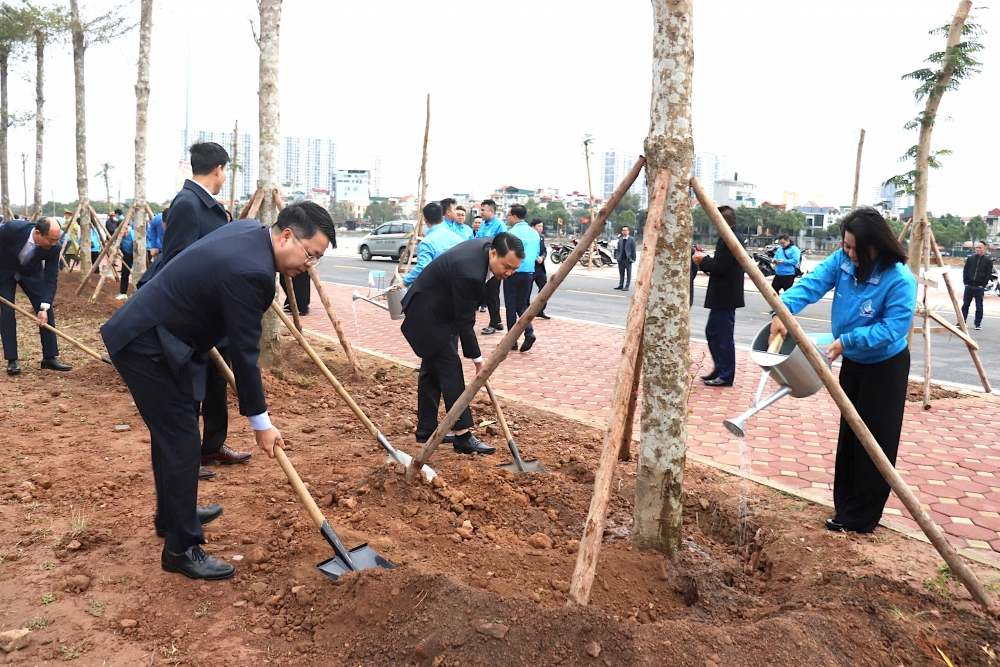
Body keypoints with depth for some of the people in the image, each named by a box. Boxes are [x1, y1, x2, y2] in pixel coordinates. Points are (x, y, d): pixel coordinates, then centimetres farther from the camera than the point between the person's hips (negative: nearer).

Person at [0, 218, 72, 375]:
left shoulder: (53, 247, -29)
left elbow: (51, 279, -23)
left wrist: (44, 307, -31)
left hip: (32, 274, 2)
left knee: (47, 312, -5)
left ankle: (49, 357, 4)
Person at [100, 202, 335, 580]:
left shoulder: (251, 229, 0)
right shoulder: (251, 273, -28)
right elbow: (244, 354, -23)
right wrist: (261, 423, -13)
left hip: (145, 333, 11)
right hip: (146, 348, -11)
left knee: (170, 429, 22)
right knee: (181, 439, -5)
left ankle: (171, 513, 40)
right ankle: (180, 549, 7)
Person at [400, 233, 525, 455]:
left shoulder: (489, 245, -8)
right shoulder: (469, 272, -35)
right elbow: (465, 321, -26)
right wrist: (478, 359, -17)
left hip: (438, 308, 10)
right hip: (428, 313, -10)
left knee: (432, 369, 13)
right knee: (450, 369, -10)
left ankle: (426, 430, 22)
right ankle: (463, 436, -6)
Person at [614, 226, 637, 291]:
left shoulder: (631, 239, -1)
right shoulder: (620, 239, 13)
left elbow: (633, 250, -3)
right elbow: (618, 249, 14)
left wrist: (633, 259, -9)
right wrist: (617, 257, 4)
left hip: (628, 259, -4)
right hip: (621, 259, 4)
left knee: (628, 273, -1)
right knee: (621, 273, 10)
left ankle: (626, 287, 0)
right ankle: (621, 285, 16)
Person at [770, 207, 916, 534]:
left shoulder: (900, 280, -27)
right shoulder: (842, 260, -9)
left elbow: (894, 328, -28)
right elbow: (811, 284, -18)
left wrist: (848, 340, -35)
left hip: (885, 366, -7)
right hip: (852, 362, 7)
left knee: (875, 440, 0)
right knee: (848, 434, 15)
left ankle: (862, 517, 11)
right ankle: (846, 506, 29)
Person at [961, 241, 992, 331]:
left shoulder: (988, 261, 2)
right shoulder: (970, 258, 8)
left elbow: (989, 275, 0)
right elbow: (965, 271, 8)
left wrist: (983, 285, -8)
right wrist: (966, 282, -2)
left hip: (980, 288, -2)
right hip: (969, 286, 2)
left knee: (979, 307, 4)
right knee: (965, 305, 5)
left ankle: (978, 324, 11)